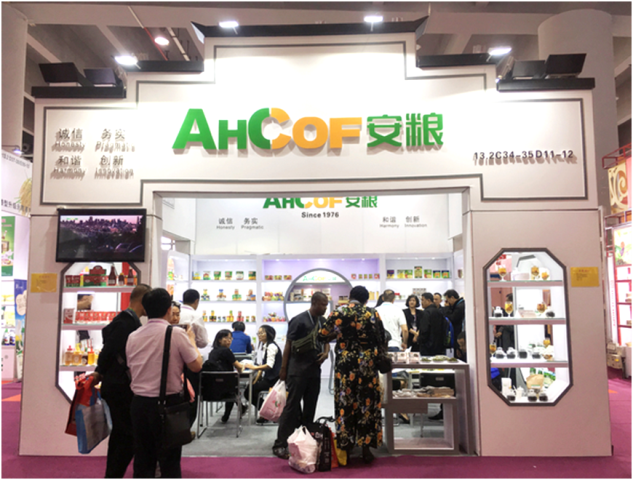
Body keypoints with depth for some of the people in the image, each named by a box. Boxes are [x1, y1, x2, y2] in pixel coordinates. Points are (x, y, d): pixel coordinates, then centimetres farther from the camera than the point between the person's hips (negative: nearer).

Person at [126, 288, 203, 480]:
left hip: (139, 403, 5)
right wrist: (191, 340, 8)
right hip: (167, 403, -5)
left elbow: (131, 370, 16)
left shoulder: (133, 337, 4)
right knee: (170, 463, 7)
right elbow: (196, 365, -6)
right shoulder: (176, 333, -12)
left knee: (142, 461, 14)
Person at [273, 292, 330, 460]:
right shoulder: (299, 320, -12)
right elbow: (289, 345, -9)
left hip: (315, 370, 7)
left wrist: (326, 352, -4)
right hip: (298, 371, -7)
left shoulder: (323, 321, 8)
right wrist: (283, 369, -9)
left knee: (310, 408, 12)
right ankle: (280, 445, 3)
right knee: (292, 407, -5)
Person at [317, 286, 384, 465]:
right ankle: (366, 448, 15)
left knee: (345, 403, 11)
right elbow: (381, 340, 3)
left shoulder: (338, 314, -2)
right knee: (367, 403, 10)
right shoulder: (373, 314, -4)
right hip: (368, 365, 0)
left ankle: (346, 447, 19)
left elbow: (323, 335, 7)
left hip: (345, 366, 1)